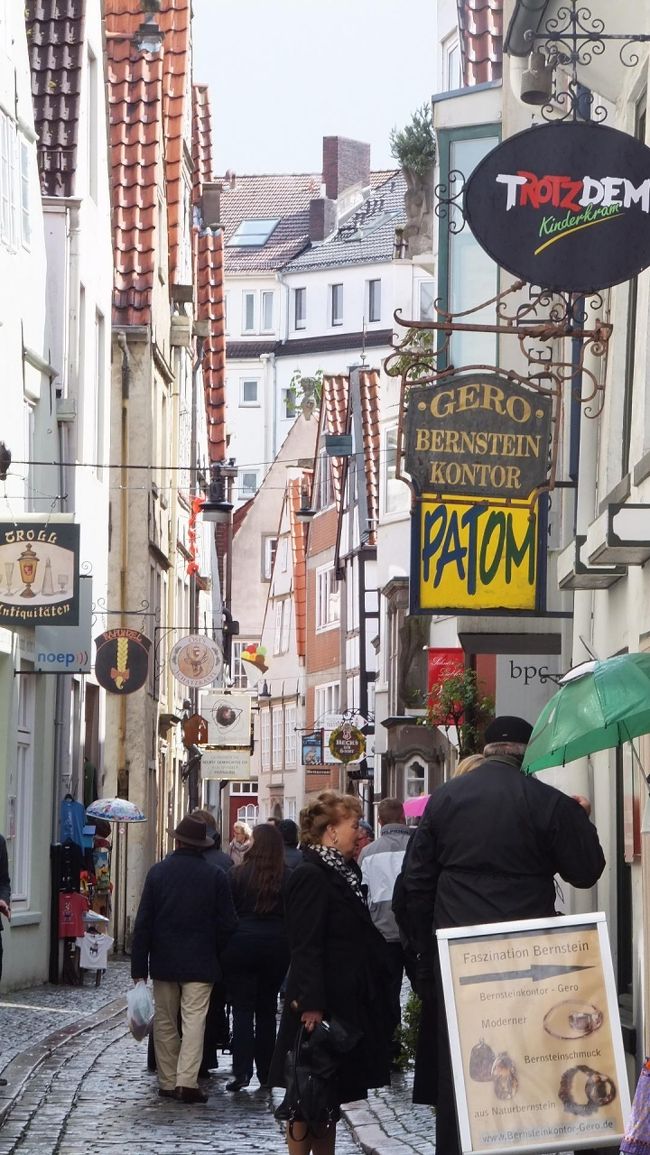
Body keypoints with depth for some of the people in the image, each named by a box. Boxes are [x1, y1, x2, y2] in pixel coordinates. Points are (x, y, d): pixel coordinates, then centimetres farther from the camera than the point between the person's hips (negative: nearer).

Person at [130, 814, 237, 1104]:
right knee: (194, 1020, -3)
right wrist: (214, 954, 15)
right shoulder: (215, 876, -5)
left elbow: (143, 923, -2)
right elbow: (227, 923, -3)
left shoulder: (158, 872, -2)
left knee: (165, 1022, 10)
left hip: (164, 961, 1)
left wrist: (139, 967, 1)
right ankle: (187, 1081, -15)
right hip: (200, 962, -1)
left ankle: (167, 1082, 12)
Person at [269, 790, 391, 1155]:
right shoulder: (311, 877, -15)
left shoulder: (344, 874, 14)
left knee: (331, 1097, 14)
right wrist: (311, 1007, -26)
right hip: (322, 1008, -10)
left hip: (346, 1006, 10)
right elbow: (306, 947, -21)